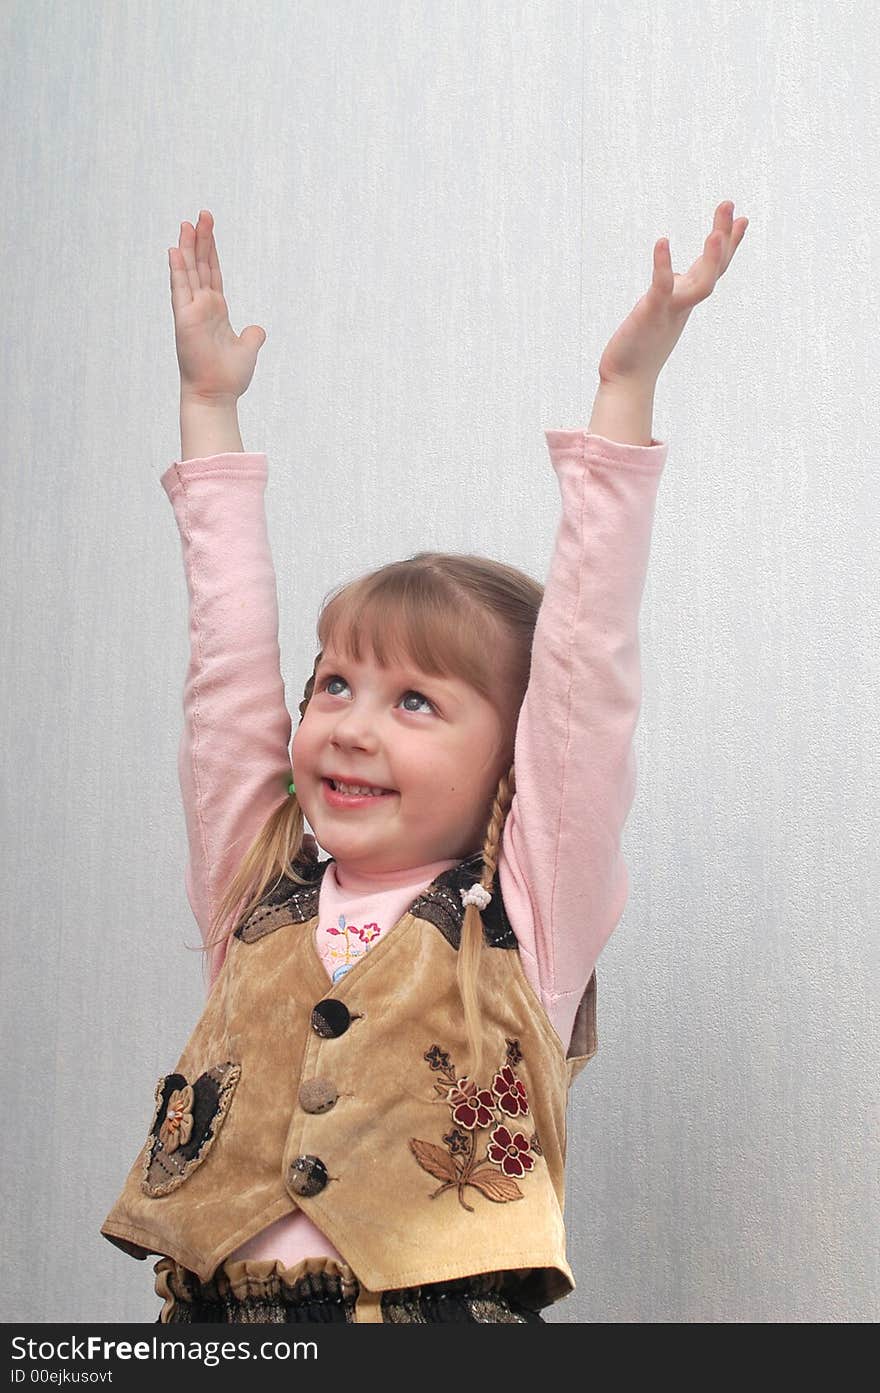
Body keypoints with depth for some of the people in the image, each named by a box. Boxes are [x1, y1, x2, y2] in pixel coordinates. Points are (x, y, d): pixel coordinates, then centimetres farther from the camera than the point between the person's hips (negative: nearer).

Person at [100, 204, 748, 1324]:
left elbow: (587, 666, -3)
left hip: (442, 1313, -3)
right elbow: (228, 653, 12)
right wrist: (210, 409, 15)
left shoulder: (525, 912, 3)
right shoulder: (257, 885, 12)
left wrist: (625, 391, -6)